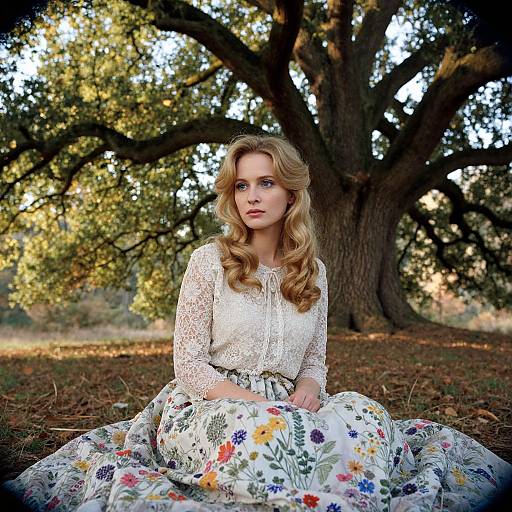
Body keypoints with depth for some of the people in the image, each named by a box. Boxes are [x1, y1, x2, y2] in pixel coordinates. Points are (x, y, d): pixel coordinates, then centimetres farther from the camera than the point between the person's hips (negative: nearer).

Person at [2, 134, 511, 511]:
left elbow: (314, 362, 13)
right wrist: (258, 404, -20)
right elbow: (189, 366, -6)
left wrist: (303, 396, -11)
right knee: (264, 432, -38)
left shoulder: (312, 271, 9)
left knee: (363, 413, -28)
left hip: (288, 407, 3)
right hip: (209, 406, -3)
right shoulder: (210, 259, -3)